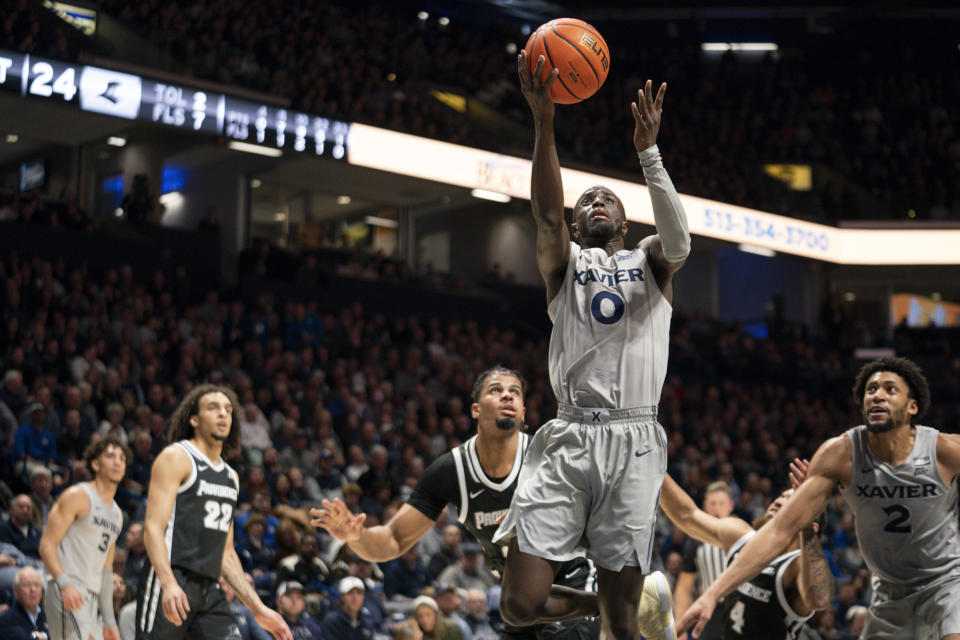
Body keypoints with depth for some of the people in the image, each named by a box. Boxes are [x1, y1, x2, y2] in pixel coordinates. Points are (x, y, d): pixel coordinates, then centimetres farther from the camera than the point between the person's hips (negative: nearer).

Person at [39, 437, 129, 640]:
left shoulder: (117, 513, 21)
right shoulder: (77, 496, -3)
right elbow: (47, 545, -10)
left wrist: (110, 621, 21)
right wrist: (64, 582, -26)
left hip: (91, 596, 9)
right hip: (68, 592, -9)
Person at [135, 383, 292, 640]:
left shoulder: (231, 476, 21)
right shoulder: (176, 457, -2)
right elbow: (154, 526, -13)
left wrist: (258, 607, 18)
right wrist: (168, 583, -28)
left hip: (209, 590, 7)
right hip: (170, 584, -7)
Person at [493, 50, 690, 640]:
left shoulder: (650, 263, 16)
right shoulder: (565, 263, 15)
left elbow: (678, 239, -8)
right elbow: (546, 214, -7)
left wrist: (648, 151, -19)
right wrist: (544, 125, -21)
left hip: (634, 442, 0)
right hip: (567, 440, 1)